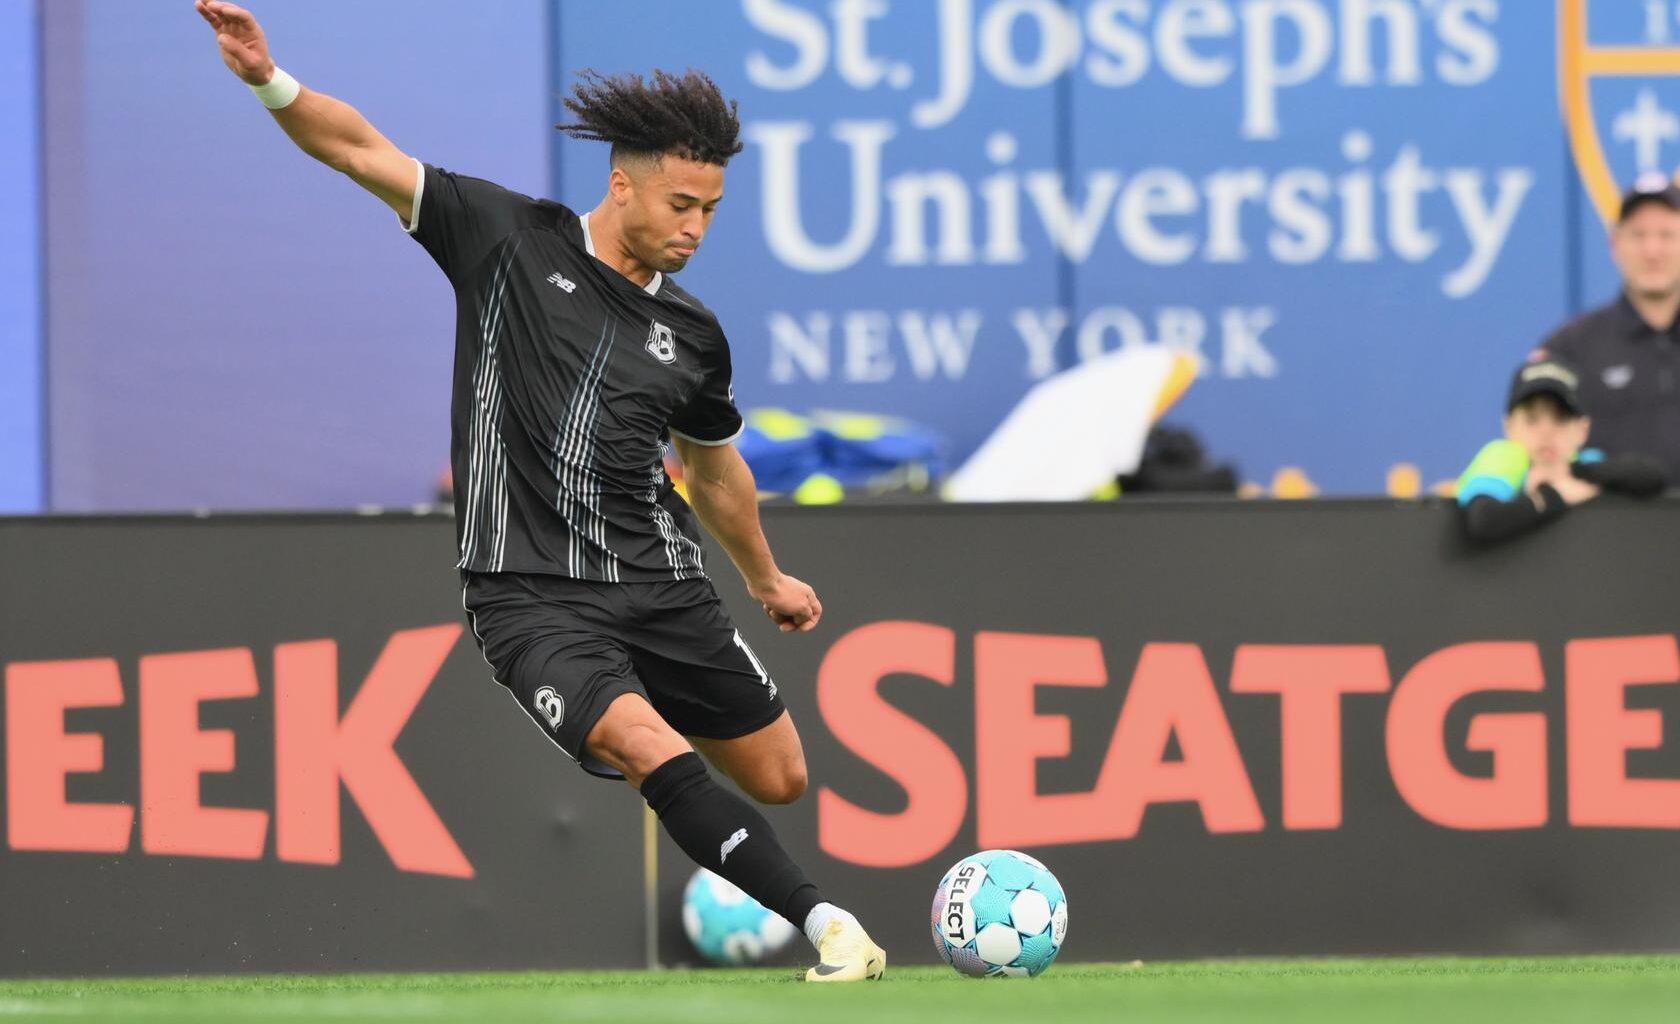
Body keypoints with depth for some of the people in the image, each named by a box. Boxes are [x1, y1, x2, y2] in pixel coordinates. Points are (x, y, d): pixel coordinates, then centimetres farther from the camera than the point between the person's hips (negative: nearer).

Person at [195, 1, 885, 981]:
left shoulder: (692, 335, 10)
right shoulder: (510, 238, -1)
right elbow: (365, 152, -5)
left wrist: (766, 581, 38)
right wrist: (270, 80, -21)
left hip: (662, 582, 5)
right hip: (533, 594, -5)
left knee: (781, 779, 2)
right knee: (644, 746, -28)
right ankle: (828, 926, -29)